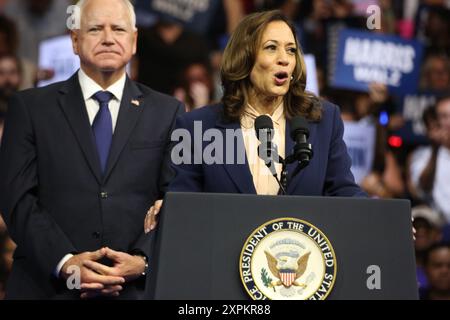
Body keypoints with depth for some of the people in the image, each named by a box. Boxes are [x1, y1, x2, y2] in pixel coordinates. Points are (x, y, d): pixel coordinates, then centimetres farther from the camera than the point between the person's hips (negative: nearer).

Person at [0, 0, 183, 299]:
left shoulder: (167, 113, 7)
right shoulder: (31, 107, 4)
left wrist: (143, 261, -14)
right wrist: (65, 263, -15)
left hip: (137, 288, 1)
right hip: (48, 287, -1)